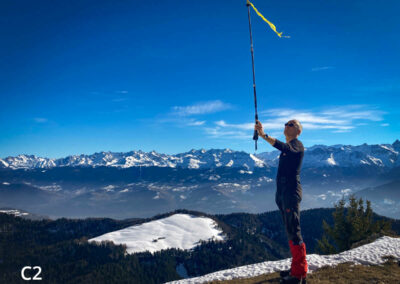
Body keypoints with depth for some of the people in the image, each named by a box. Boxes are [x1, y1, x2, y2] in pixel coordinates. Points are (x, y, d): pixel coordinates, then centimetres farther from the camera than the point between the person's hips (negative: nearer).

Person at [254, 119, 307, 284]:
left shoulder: (297, 145, -9)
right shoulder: (287, 147, 20)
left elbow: (284, 147, -32)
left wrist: (264, 136, -44)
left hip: (291, 192, -10)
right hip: (282, 193, 10)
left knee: (294, 231, -10)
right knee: (290, 231, 14)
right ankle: (297, 268, 23)